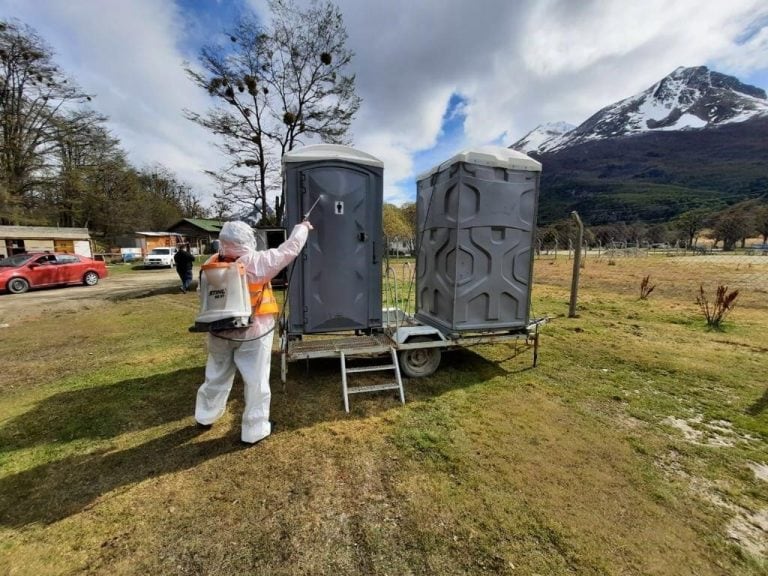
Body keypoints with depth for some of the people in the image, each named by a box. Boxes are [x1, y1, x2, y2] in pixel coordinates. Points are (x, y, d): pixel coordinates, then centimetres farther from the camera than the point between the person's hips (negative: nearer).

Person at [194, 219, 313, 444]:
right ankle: (255, 430, 20)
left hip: (220, 331, 6)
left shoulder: (212, 264, 0)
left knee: (217, 376, 25)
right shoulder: (257, 262, -16)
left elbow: (203, 296, 9)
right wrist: (303, 228, 6)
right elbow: (290, 249, -9)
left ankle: (205, 416, 45)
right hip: (252, 332, -6)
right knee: (256, 381, 8)